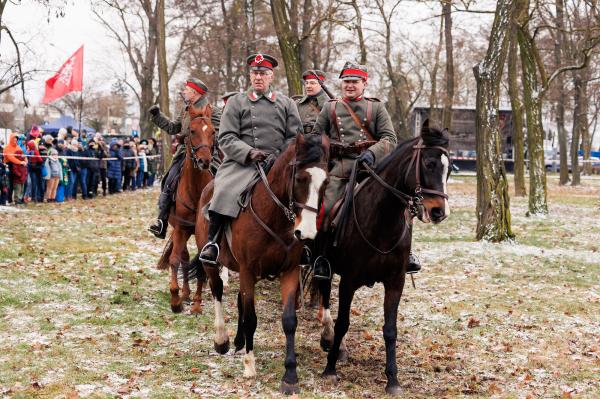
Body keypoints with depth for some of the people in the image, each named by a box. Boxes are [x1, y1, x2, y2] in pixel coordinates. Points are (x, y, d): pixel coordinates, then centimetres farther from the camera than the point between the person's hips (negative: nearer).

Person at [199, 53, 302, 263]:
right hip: (242, 163, -2)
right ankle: (211, 242, -21)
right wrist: (249, 153, -15)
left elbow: (295, 137, 13)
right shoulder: (236, 102, 11)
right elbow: (226, 138, 2)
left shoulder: (286, 103, 16)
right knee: (225, 191, -28)